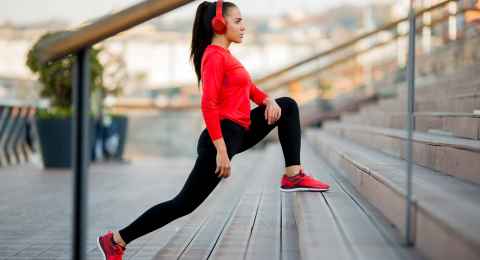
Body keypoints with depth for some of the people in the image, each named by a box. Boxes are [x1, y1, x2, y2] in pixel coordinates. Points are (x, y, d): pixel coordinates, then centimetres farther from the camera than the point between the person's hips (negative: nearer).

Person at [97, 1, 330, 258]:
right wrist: (221, 151, -26)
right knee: (184, 204, -9)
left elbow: (249, 88, 20)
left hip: (239, 132, 10)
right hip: (222, 136, -10)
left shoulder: (224, 55, 18)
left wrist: (269, 100, -2)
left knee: (288, 106, 15)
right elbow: (208, 106, -22)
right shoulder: (214, 56, -13)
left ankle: (293, 176, 8)